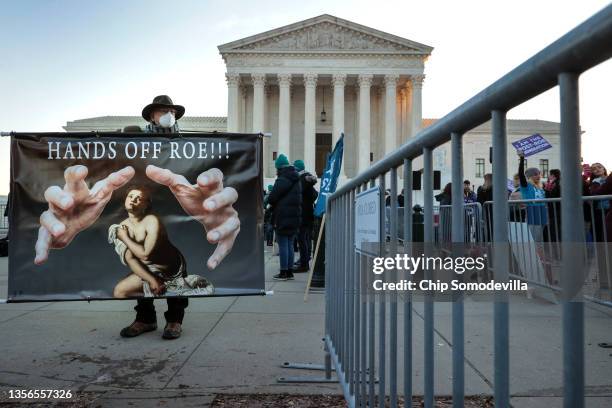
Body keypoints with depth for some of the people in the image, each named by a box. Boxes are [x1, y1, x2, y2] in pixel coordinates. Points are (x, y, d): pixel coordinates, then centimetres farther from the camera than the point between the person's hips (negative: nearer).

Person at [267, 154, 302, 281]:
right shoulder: (297, 180, 14)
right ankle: (290, 271, 18)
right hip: (295, 217, 8)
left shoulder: (282, 180, -14)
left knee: (283, 245, -2)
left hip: (283, 218, -8)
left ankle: (284, 272, 2)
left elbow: (272, 198, -15)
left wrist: (271, 204, 8)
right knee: (290, 245, 14)